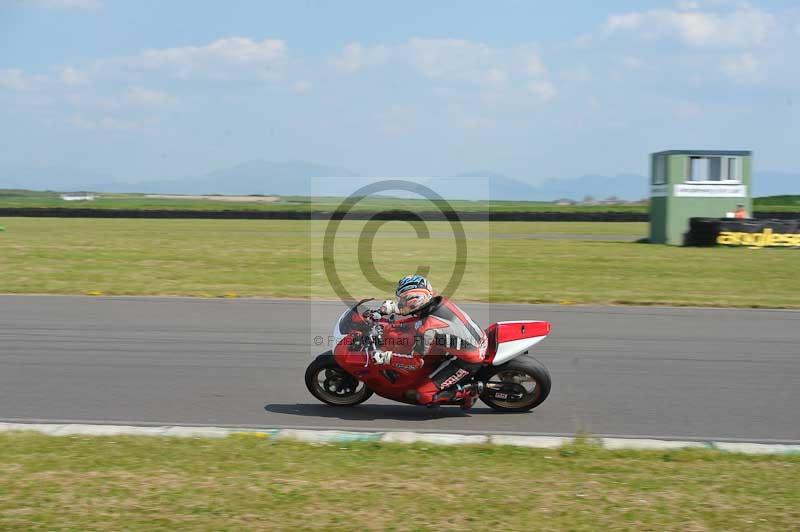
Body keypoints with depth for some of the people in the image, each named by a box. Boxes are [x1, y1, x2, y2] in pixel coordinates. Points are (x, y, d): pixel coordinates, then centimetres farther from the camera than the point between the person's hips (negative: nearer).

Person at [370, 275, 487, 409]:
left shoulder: (426, 329, -25)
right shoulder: (441, 301, -4)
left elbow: (416, 362, -14)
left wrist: (385, 357, -11)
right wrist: (392, 307, 17)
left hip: (468, 361, -8)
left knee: (424, 396, -5)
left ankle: (470, 390, -2)